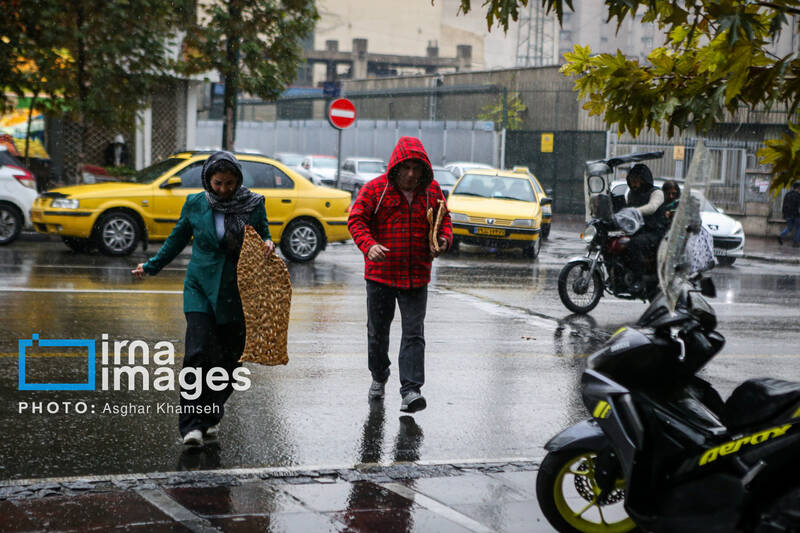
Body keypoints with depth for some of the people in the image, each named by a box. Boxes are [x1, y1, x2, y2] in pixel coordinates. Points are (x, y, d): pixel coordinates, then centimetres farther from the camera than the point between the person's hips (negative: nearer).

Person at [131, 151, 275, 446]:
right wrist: (151, 266, 23)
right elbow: (177, 239, 17)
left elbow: (264, 236, 13)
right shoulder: (195, 204, 2)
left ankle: (212, 415, 24)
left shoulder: (254, 204, 0)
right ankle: (191, 424, -13)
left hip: (239, 293, 1)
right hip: (201, 288, -1)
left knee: (229, 359, 3)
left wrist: (268, 244, -11)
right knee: (198, 354, -15)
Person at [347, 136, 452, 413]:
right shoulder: (375, 189, -4)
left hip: (416, 276, 1)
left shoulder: (432, 191, 5)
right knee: (378, 330, 13)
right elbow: (356, 220, -8)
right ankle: (379, 377, 36)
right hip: (380, 273, -1)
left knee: (414, 333, -7)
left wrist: (444, 239, -5)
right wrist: (369, 245, -26)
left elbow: (444, 219, 17)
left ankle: (411, 390, -10)